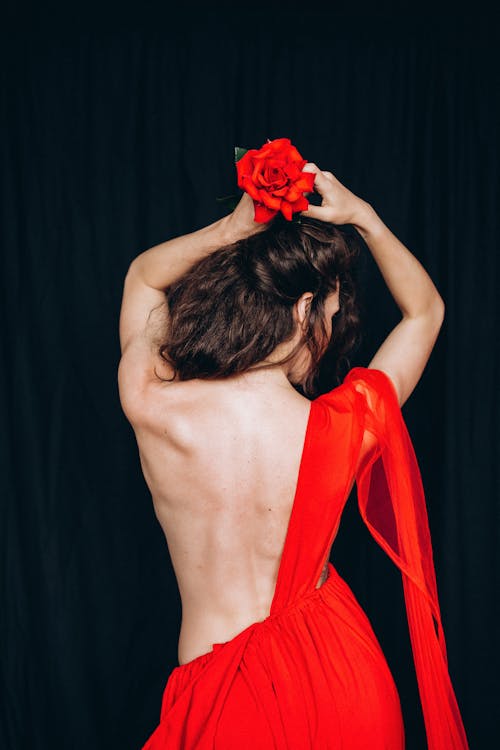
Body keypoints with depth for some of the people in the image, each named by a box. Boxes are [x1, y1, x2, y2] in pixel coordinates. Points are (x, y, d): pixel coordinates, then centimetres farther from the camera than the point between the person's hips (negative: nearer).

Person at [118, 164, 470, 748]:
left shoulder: (150, 405, -19)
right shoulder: (344, 427, -20)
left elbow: (142, 276, 4)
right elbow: (426, 310, 1)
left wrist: (237, 226, -6)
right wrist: (362, 216, 0)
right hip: (346, 680, 0)